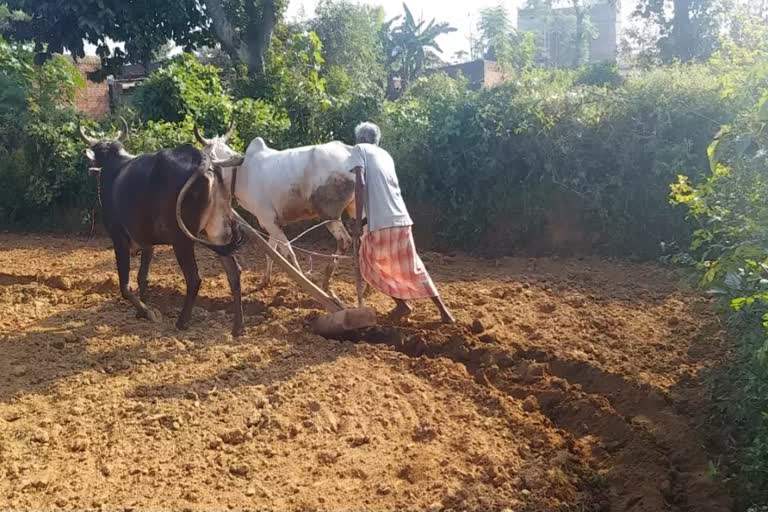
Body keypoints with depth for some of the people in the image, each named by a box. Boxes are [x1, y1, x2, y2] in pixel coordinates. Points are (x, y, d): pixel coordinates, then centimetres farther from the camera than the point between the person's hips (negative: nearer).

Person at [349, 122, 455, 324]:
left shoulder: (359, 150, 5)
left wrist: (358, 220, -12)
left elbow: (360, 183, -11)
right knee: (412, 267, 18)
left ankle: (401, 303, 8)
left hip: (380, 222, -6)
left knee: (369, 264, 16)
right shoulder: (385, 155, 23)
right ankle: (443, 310, 16)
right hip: (401, 219, 6)